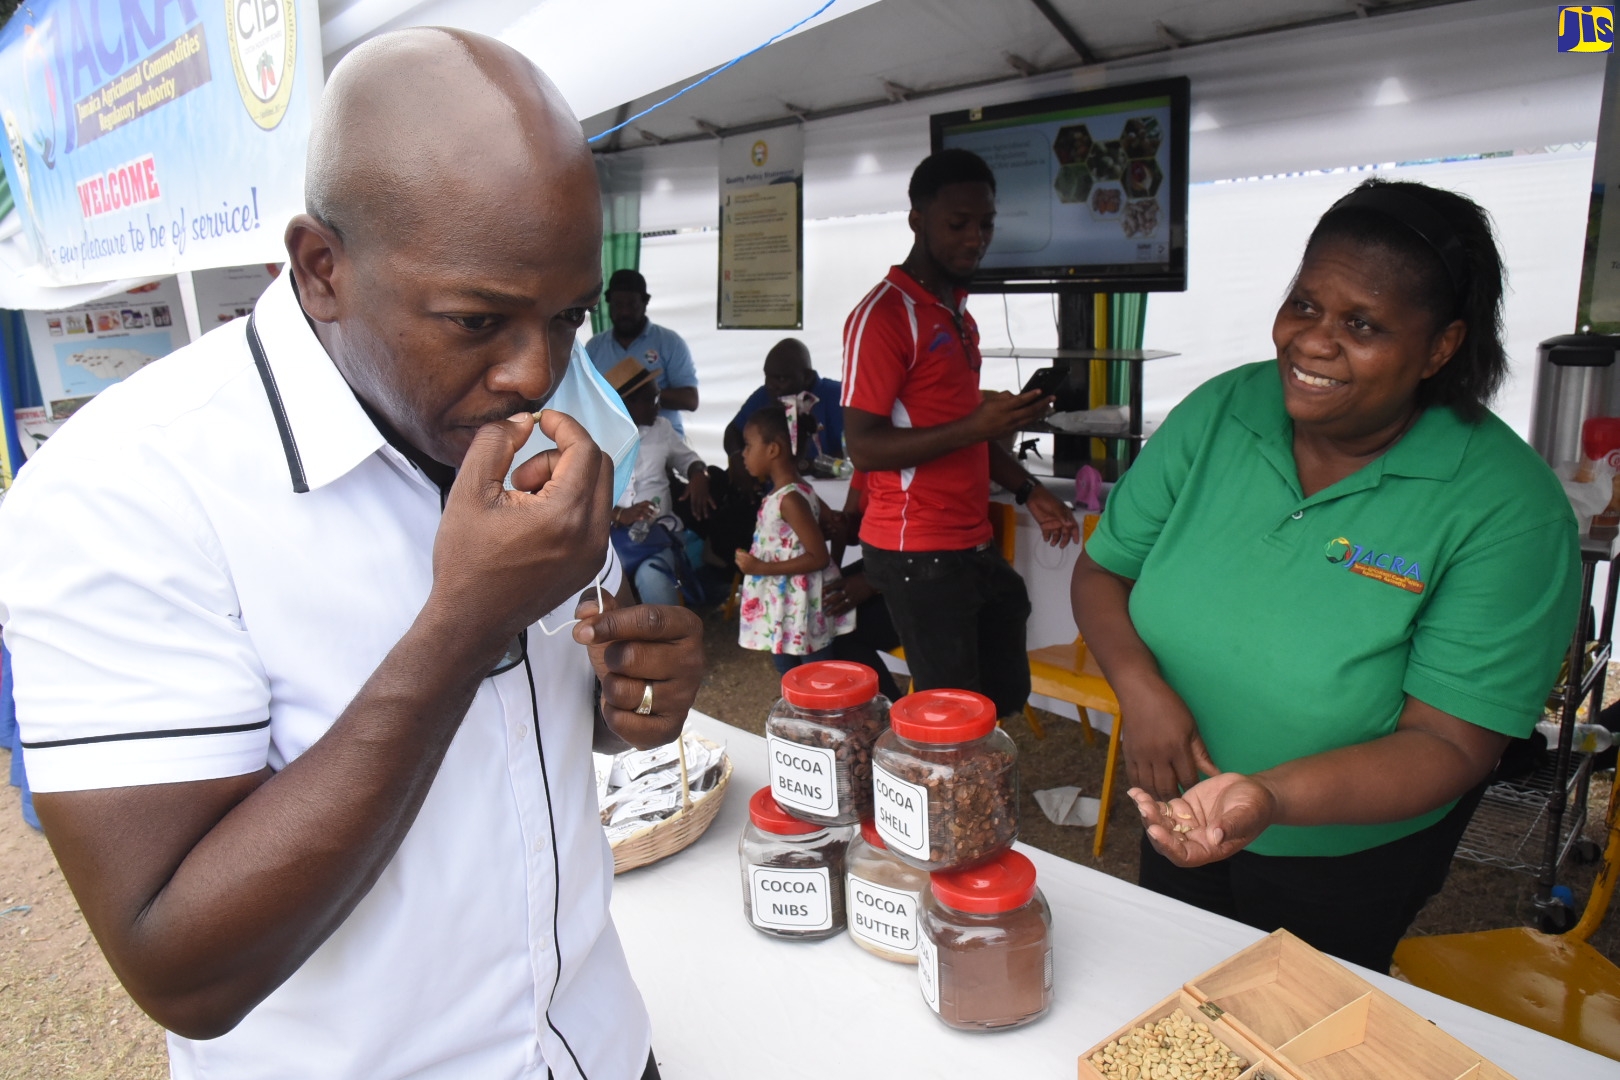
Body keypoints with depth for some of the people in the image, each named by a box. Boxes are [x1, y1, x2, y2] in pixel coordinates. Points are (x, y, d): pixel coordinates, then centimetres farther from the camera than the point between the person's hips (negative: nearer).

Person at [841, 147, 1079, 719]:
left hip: (972, 544, 9)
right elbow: (864, 447, -19)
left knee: (1005, 695, 14)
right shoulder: (884, 314, -13)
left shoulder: (957, 312, 18)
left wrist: (1027, 490, 12)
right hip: (918, 554, -9)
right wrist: (975, 426, -28)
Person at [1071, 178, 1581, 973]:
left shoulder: (1507, 505, -23)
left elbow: (1449, 745, -25)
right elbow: (1101, 571, -6)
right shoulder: (1217, 414, -13)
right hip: (1176, 821, 4)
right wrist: (1138, 686, -25)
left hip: (1350, 870, -3)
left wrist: (1266, 796, -42)